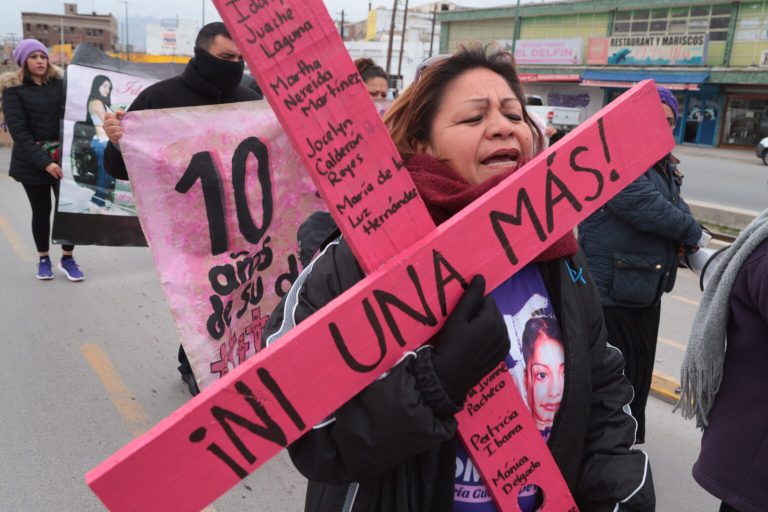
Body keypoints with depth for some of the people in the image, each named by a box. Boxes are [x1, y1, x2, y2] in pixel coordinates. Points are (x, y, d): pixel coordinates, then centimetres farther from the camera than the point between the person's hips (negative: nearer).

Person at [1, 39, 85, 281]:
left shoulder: (59, 83, 5)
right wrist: (43, 162, -20)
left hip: (63, 157, 1)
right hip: (32, 160, -1)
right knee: (41, 211, 10)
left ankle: (67, 258, 12)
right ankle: (44, 259, 27)